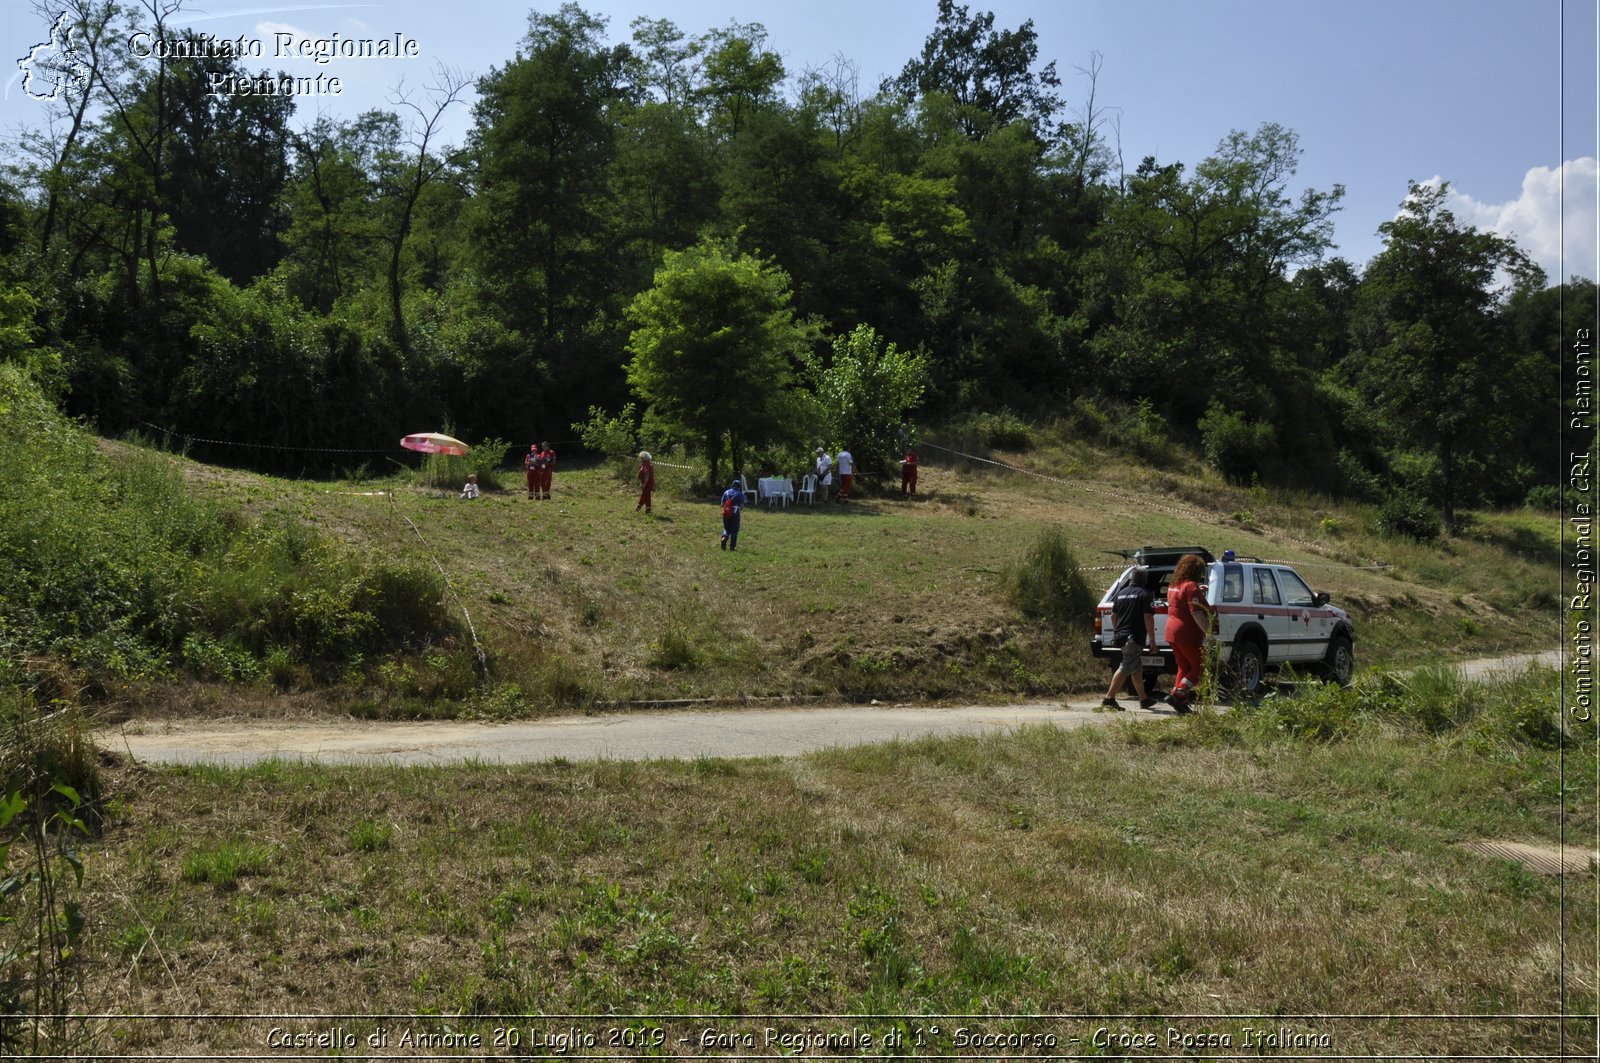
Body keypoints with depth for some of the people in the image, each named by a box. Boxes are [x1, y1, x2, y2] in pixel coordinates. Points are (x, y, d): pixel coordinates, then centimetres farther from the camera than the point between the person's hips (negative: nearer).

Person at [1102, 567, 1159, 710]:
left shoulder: (1121, 593, 13)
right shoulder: (1144, 594, -8)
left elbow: (1113, 615, 18)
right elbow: (1148, 618, -14)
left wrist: (1116, 632, 31)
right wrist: (1152, 638, -10)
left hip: (1121, 635, 8)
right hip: (1135, 637, -8)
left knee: (1137, 669, 18)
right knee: (1125, 668, -9)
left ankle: (1144, 699, 26)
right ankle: (1109, 698, -16)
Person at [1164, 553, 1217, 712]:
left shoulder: (1173, 585, 13)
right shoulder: (1191, 586, -15)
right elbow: (1196, 613, -23)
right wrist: (1209, 630, -23)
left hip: (1172, 632, 9)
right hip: (1187, 634, -9)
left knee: (1184, 668, 17)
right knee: (1200, 667, 0)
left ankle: (1176, 696, 11)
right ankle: (1178, 695, -12)